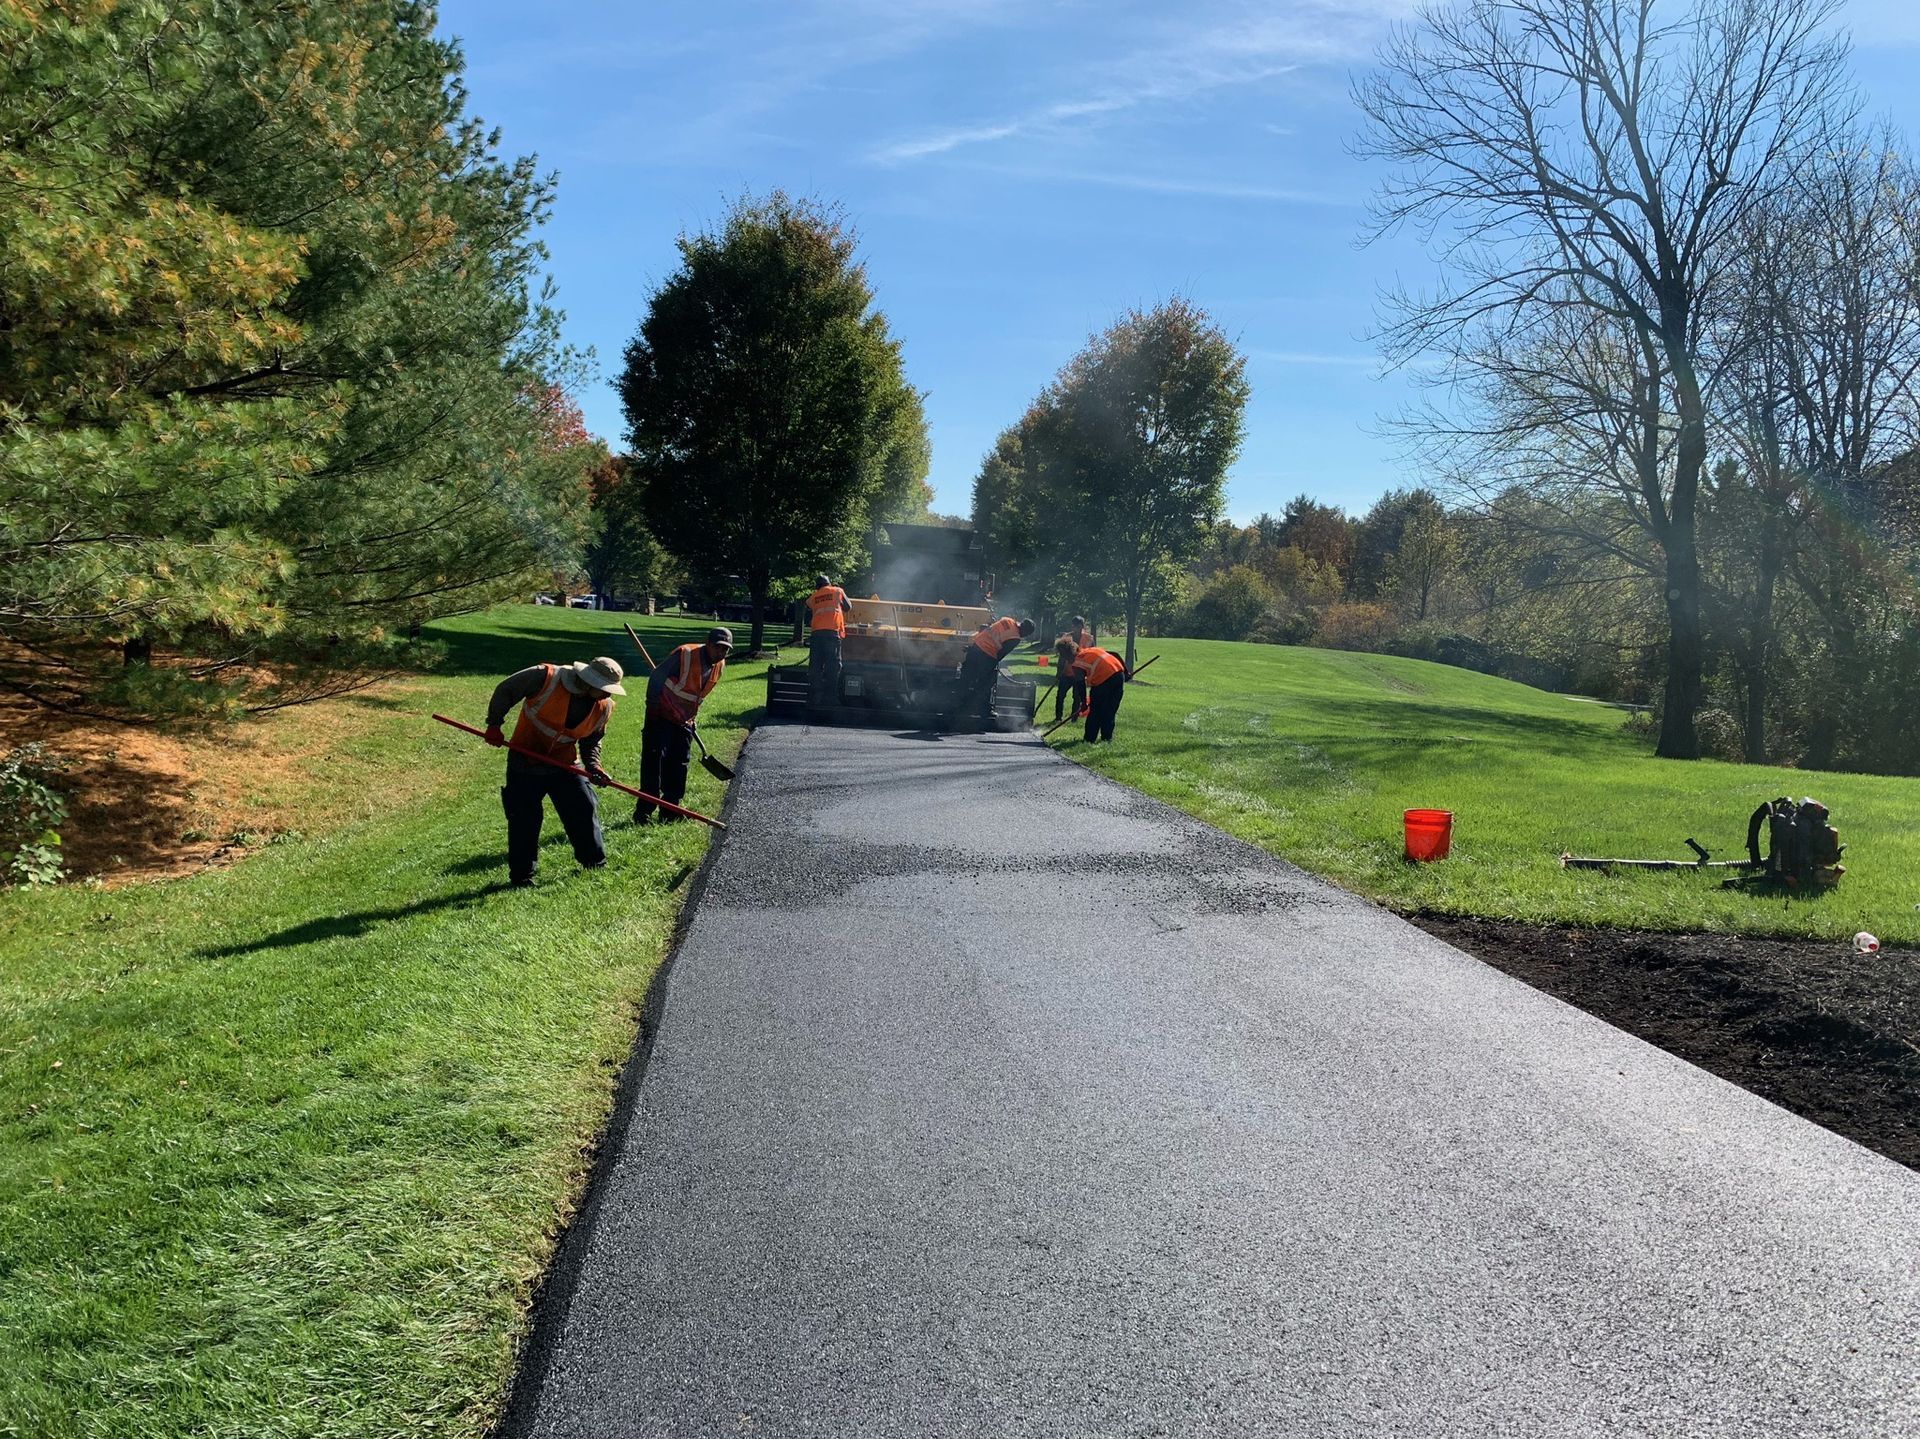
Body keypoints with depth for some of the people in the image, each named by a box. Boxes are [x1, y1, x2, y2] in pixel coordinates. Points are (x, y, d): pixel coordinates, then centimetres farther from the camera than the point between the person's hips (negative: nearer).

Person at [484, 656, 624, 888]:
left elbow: (591, 741, 8)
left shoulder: (603, 707, -6)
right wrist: (494, 725, -11)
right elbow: (504, 691, -11)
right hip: (525, 762, -4)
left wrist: (593, 765, -10)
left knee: (585, 809, 2)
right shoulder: (545, 678, -22)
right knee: (524, 819, 0)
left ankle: (595, 863, 20)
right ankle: (521, 876, 13)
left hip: (565, 764, 4)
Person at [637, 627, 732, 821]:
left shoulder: (720, 667, 0)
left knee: (679, 767, 8)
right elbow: (656, 678, -18)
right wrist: (652, 708, -17)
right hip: (661, 717, -7)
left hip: (685, 721, 7)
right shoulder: (685, 655, -22)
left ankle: (670, 812, 17)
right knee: (654, 761, -10)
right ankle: (643, 813, -7)